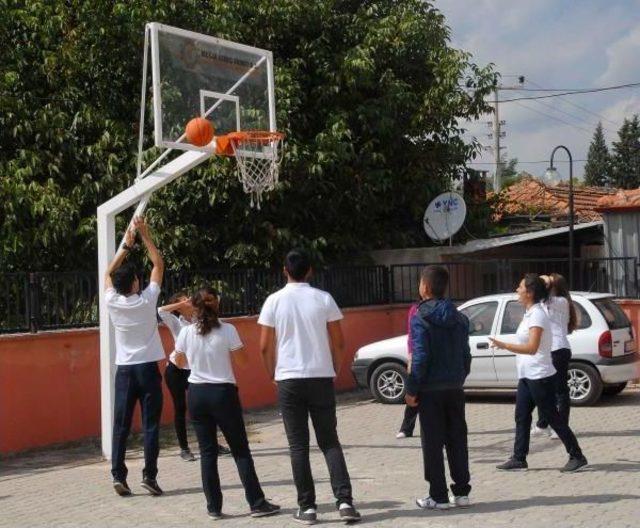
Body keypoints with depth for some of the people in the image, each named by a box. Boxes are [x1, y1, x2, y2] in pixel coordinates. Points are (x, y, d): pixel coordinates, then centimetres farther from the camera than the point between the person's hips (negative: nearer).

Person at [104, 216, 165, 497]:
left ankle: (119, 476, 3)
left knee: (121, 425, 4)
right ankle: (149, 476, -2)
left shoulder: (112, 302, -4)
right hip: (148, 368, -2)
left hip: (124, 369, 3)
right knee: (151, 425, 0)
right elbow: (158, 264, 1)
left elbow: (109, 272, 15)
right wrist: (144, 234, 3)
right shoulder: (147, 300, -10)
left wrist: (126, 244, 16)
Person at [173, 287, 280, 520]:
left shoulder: (186, 332, -3)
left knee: (207, 451, 9)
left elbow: (180, 362, 11)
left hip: (196, 394, 2)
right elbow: (243, 360, -2)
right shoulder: (227, 330, -11)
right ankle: (257, 503, 6)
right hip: (223, 393, -2)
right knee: (240, 450, 5)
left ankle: (214, 507, 10)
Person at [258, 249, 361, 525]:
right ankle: (344, 500, -3)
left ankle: (307, 507, 7)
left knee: (298, 445, 6)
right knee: (329, 441, 9)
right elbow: (338, 342, 1)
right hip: (321, 378, 1)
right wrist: (336, 368, 16)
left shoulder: (274, 301, -3)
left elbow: (265, 347, -1)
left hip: (289, 379, -1)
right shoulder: (324, 299, -1)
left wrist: (273, 373, 15)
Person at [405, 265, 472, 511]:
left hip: (430, 389, -5)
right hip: (455, 388, 6)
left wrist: (411, 389, -11)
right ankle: (462, 492, 15)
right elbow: (466, 354, 10)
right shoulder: (459, 318, 7)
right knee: (457, 440, 12)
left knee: (432, 444, 1)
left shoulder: (420, 318, -12)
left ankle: (438, 496, 4)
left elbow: (420, 357, -16)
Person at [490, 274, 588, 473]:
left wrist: (504, 346, -35)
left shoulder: (537, 315, -18)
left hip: (540, 376, -10)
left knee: (552, 417, -3)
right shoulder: (529, 313, 11)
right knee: (521, 417, 8)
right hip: (527, 375, 10)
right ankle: (519, 459, 12)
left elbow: (532, 348, -29)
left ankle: (577, 457, 6)